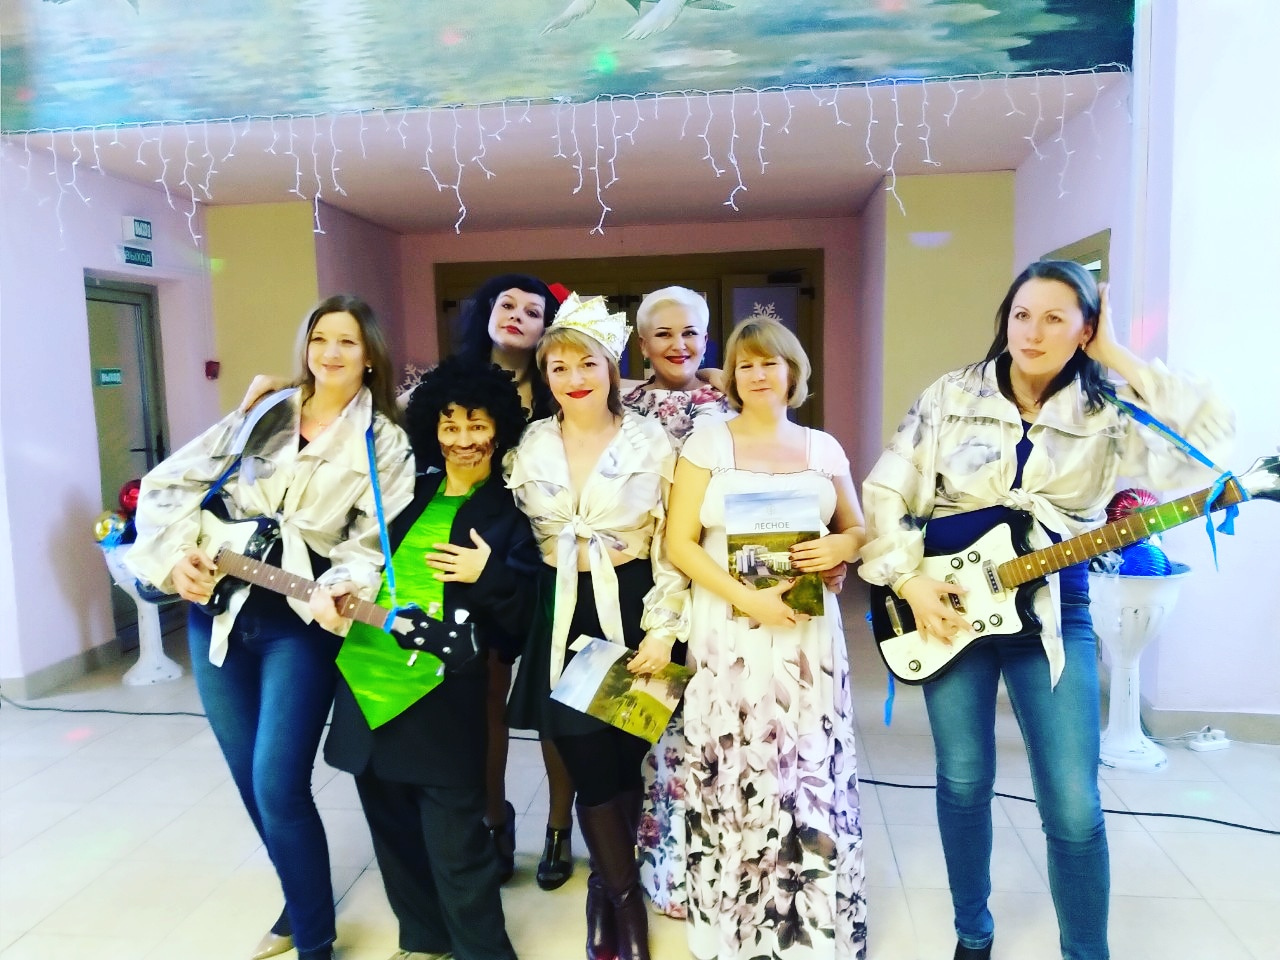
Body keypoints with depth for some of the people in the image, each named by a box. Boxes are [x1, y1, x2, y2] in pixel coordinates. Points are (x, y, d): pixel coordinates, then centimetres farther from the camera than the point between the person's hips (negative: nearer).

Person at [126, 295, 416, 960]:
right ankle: (300, 902, 35)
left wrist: (345, 588, -29)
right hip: (217, 608, 5)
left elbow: (379, 537, -11)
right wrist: (176, 554, -5)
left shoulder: (383, 443, -2)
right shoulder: (262, 416, 8)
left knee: (278, 785, -9)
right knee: (249, 779, 13)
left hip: (301, 618, -4)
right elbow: (169, 483, 9)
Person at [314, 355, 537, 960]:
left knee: (454, 841, -1)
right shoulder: (408, 494, 12)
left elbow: (520, 618, -4)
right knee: (393, 830, 17)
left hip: (442, 695, -5)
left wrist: (487, 576, -19)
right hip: (369, 680, 6)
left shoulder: (508, 513, -1)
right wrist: (330, 589, 0)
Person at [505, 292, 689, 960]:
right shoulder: (530, 447, 4)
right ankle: (627, 900, 26)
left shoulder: (651, 442, -3)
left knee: (624, 758, 6)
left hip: (630, 609, -1)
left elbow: (672, 545, -4)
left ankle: (606, 884, 34)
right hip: (561, 615, 2)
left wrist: (663, 629, -10)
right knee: (589, 766, 3)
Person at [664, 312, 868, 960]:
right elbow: (679, 543, -5)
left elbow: (857, 529, 16)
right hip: (728, 636, -2)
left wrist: (838, 548, -8)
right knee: (733, 781, 2)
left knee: (811, 778, 5)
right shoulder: (706, 443, 0)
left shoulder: (823, 448, 8)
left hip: (808, 637, 2)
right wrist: (746, 597, -17)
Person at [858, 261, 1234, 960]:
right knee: (964, 782, 11)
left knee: (1074, 807, -1)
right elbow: (883, 494, 0)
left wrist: (1119, 361, -12)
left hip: (1053, 614, 0)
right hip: (947, 603, 1)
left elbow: (1207, 435, -19)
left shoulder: (1106, 415, -1)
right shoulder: (951, 397, 0)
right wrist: (908, 581, -10)